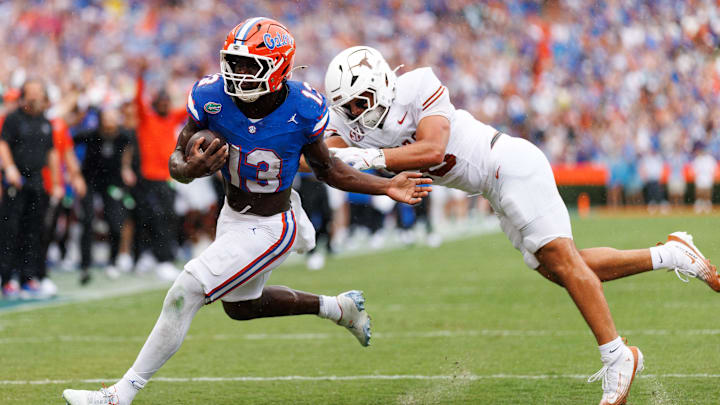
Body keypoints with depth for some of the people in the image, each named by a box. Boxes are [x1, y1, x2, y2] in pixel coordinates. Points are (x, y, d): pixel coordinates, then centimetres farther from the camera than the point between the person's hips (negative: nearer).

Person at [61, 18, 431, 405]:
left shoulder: (303, 108, -24)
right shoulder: (212, 96, -19)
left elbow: (326, 169, -5)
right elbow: (176, 159, -13)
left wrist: (387, 187, -11)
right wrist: (189, 169, -37)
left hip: (270, 229, -6)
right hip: (234, 215, 6)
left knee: (184, 294, -14)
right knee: (241, 306, 28)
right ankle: (340, 307, 48)